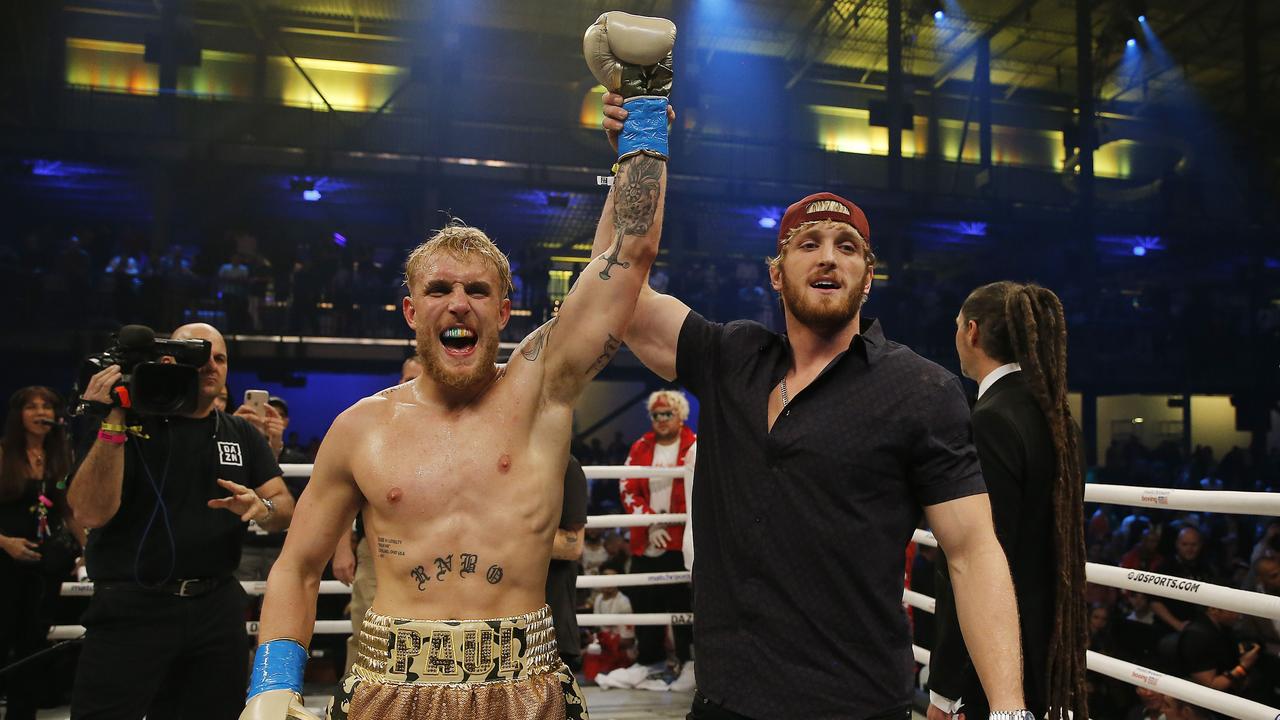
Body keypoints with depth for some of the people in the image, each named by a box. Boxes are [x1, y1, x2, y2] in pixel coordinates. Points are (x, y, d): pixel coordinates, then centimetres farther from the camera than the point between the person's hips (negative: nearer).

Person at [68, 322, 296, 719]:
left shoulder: (242, 434, 10)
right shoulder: (131, 423, -1)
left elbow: (284, 508, 5)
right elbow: (91, 513, -13)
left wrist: (261, 508, -17)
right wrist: (112, 424, -19)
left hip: (218, 608, 4)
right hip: (132, 608, -3)